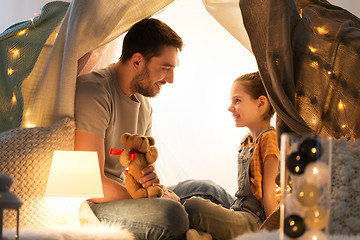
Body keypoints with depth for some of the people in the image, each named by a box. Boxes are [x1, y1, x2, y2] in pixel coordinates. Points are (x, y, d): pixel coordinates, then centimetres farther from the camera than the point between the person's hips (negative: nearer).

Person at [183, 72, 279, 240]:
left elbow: (269, 194, -13)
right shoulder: (246, 142, 20)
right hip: (240, 213, 9)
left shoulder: (269, 138, -8)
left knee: (193, 206, -24)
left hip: (256, 220, -9)